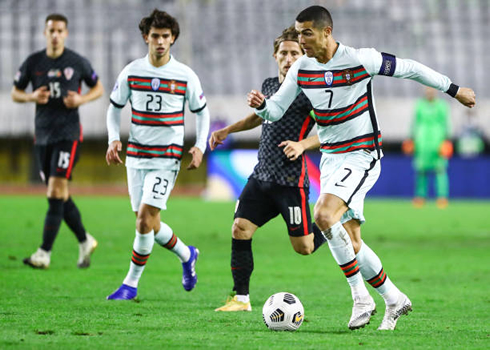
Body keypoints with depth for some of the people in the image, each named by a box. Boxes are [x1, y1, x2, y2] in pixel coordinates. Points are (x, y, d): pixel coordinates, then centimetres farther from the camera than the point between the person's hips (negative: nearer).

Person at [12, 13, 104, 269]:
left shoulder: (77, 63, -1)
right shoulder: (32, 63, 5)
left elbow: (98, 88, 11)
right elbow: (15, 93, 12)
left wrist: (82, 99, -9)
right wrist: (32, 97, -9)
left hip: (68, 135, -4)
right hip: (42, 135, 4)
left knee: (56, 192, -13)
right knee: (59, 196, 7)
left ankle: (44, 253, -15)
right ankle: (85, 242, 26)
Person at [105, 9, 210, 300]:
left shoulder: (186, 76, -4)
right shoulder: (132, 72, 1)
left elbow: (202, 112, 8)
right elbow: (115, 107, 13)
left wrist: (200, 147, -4)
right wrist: (114, 139, -3)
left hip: (167, 157, -4)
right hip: (136, 156, 4)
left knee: (145, 218, -15)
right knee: (148, 224, 8)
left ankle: (131, 284, -3)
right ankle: (187, 255, 36)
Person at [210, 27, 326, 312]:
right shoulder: (269, 85, 13)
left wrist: (303, 144, -25)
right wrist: (228, 131, 33)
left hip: (291, 180, -6)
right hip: (261, 177, 6)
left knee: (304, 247, -3)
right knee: (240, 230, -6)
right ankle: (241, 298, 3)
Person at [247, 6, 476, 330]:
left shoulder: (360, 60, -16)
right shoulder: (301, 69, 1)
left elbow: (409, 69, -5)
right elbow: (275, 110, 5)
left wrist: (455, 90, 5)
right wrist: (261, 104, -20)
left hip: (362, 155, -7)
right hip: (331, 158, 7)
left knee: (324, 215, -27)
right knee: (350, 243, 7)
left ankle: (361, 297, -16)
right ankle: (394, 300, 25)